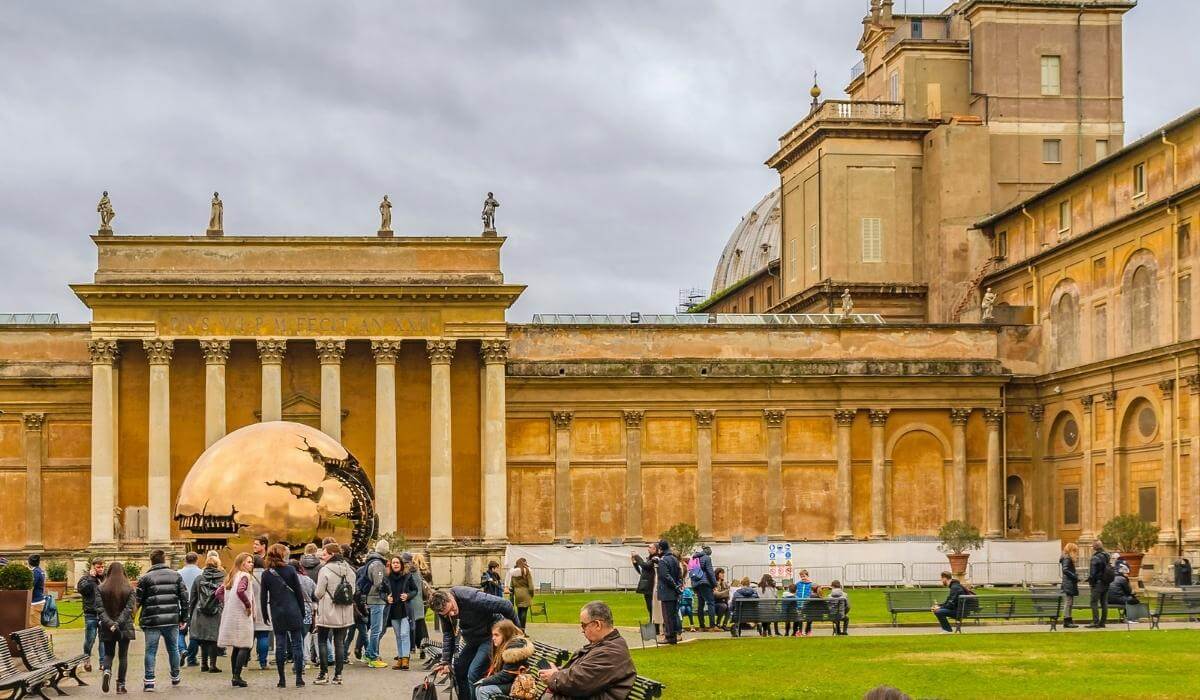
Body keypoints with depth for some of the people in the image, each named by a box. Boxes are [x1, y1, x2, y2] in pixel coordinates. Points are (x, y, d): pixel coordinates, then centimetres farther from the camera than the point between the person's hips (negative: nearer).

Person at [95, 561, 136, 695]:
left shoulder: (100, 589, -1)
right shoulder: (129, 589, -3)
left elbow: (99, 608, -9)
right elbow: (129, 609, -12)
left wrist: (109, 623, -15)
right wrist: (118, 623, -16)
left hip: (107, 628, 1)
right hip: (125, 628, -1)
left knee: (108, 653, 16)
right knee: (123, 656, 7)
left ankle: (107, 671, -14)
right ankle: (120, 685, 6)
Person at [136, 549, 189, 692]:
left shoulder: (145, 578, -3)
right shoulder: (176, 576, 5)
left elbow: (138, 600, -3)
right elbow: (184, 598, 4)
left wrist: (142, 620, 9)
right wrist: (183, 618, 10)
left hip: (152, 621, -3)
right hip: (172, 621, 3)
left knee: (151, 651, 2)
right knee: (173, 649, 18)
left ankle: (149, 681, -2)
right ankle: (175, 678, 31)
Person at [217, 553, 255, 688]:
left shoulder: (231, 576, 15)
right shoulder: (245, 576, -12)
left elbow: (219, 592, 16)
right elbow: (240, 591, -29)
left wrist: (226, 604, 13)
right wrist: (248, 605, -18)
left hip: (229, 615, 9)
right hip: (241, 616, -9)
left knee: (236, 647, 13)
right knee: (244, 647, -4)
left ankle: (235, 677, 14)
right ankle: (237, 676, -10)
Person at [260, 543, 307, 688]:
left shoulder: (266, 574, 0)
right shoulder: (290, 570, -3)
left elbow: (263, 597, 3)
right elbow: (299, 593, -1)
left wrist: (265, 615, 13)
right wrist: (302, 611, 9)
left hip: (277, 614, 1)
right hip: (293, 612, -1)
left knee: (280, 645, 5)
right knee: (296, 644, 3)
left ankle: (282, 680, 5)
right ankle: (299, 678, 1)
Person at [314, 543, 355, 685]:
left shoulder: (325, 570, -13)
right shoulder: (349, 570, 4)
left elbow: (319, 593, -12)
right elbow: (353, 591, 8)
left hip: (327, 613, -5)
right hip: (345, 614, 5)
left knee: (322, 641, 7)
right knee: (339, 642, 8)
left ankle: (323, 673, 3)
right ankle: (338, 674, 7)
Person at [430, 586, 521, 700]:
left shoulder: (471, 598, -35)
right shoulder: (443, 610, -13)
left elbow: (506, 606, -29)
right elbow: (447, 635, 3)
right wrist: (446, 661, -4)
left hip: (490, 636, -7)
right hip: (472, 640, 7)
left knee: (474, 673, -18)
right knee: (458, 671, 6)